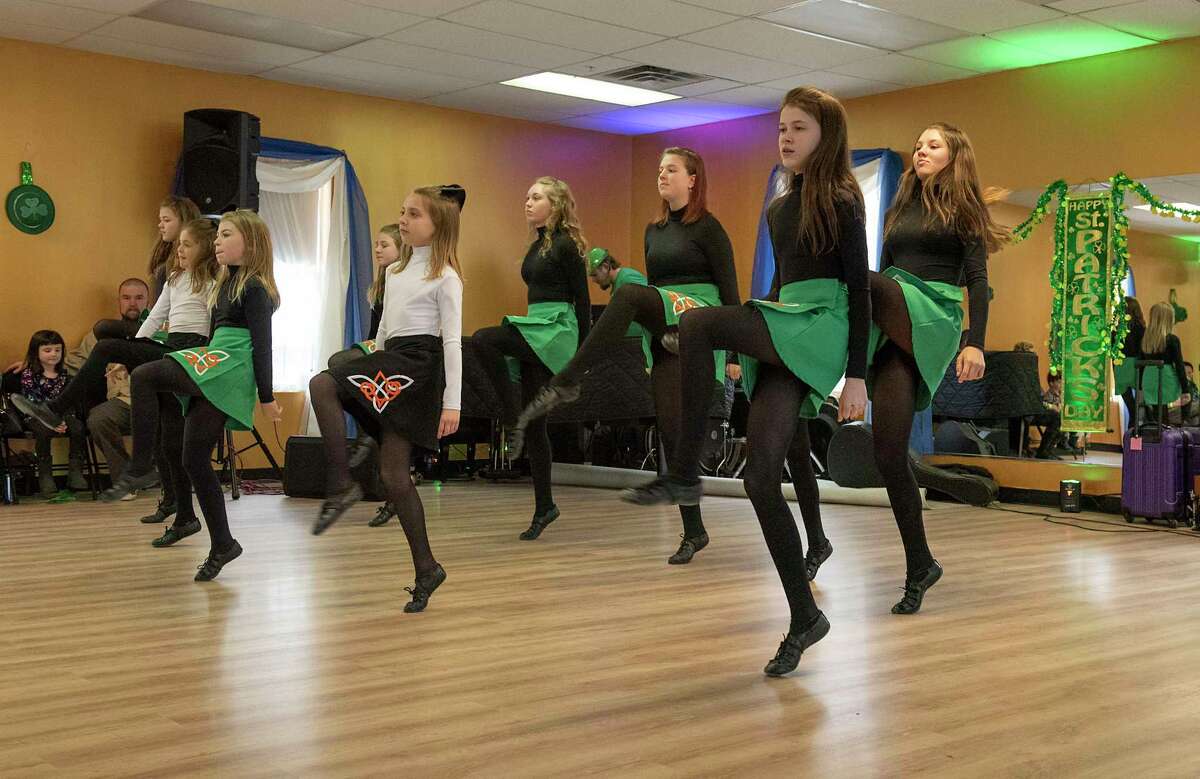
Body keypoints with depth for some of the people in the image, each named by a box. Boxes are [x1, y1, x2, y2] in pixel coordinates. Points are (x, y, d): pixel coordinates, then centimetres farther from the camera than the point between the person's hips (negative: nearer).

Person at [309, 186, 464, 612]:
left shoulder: (445, 277, -3)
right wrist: (373, 373, 20)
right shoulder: (395, 272, 20)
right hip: (390, 362, 8)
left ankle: (341, 485, -19)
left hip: (419, 364, -8)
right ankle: (426, 569, 9)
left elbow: (453, 340, -9)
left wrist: (452, 402, -14)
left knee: (322, 384, -24)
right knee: (394, 473, 2)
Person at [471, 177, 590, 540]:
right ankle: (544, 507, 13)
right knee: (534, 423, 7)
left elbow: (582, 300, -10)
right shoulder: (536, 247, 17)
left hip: (556, 331, -9)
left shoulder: (566, 245, -8)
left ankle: (512, 418, -14)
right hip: (536, 334, 9)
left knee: (483, 340, -27)